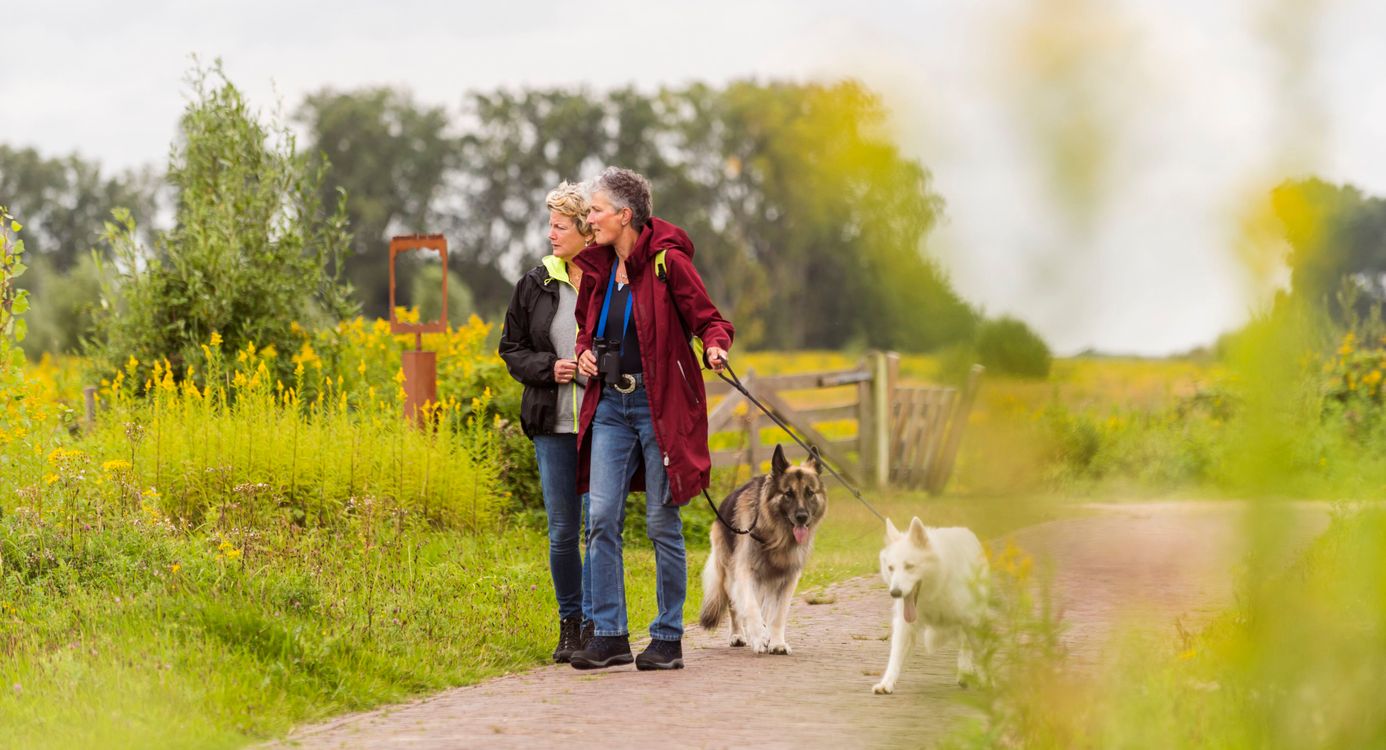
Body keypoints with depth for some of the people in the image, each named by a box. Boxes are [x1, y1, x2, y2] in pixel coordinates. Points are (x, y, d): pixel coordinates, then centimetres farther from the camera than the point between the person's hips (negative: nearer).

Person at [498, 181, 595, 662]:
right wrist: (548, 368, -5)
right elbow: (512, 348, 14)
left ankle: (594, 624, 8)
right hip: (554, 424, 4)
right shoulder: (536, 285, 6)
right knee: (562, 532, 6)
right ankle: (569, 623, 21)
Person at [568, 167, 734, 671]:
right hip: (610, 406, 6)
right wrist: (585, 353, 5)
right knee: (602, 517, -3)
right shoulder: (596, 268, 11)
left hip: (659, 404, -5)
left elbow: (708, 318, -5)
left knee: (662, 522, 0)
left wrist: (716, 346, -26)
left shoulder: (667, 261, -8)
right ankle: (609, 635, 1)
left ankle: (668, 638, 8)